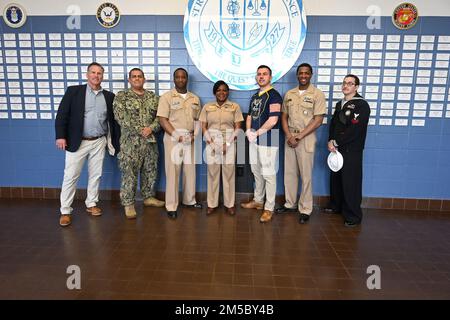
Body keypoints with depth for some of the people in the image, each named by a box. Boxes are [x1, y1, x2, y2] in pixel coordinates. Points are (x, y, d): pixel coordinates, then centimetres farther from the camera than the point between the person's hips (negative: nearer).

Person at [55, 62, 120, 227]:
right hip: (77, 141, -2)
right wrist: (61, 136, -14)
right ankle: (65, 210, 13)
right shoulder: (73, 91, -1)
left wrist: (115, 141, 4)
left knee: (95, 175, 10)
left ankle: (91, 204, 27)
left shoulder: (109, 96, 7)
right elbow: (62, 114, -4)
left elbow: (113, 119, 9)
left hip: (99, 142, 3)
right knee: (71, 176, 2)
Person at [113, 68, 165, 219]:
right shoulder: (121, 96, 0)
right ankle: (128, 203, 10)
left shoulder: (153, 97, 12)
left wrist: (151, 128, -13)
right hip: (130, 141, -4)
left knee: (150, 171, 13)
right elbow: (121, 117, -11)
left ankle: (148, 197, 29)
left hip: (150, 140, 4)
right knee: (129, 173, -1)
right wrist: (140, 131, -16)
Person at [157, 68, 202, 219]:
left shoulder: (195, 98, 12)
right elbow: (162, 119, -9)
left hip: (189, 139, 5)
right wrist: (177, 136, -16)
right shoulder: (167, 97, -2)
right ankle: (171, 206, 6)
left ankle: (189, 200, 26)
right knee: (172, 171, -2)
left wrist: (194, 134, -3)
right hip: (173, 138, -4)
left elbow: (197, 119, 14)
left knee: (190, 170, 10)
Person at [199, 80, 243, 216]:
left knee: (229, 173, 2)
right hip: (212, 142, 1)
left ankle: (230, 204, 14)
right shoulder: (207, 107, 7)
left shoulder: (235, 107, 4)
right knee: (212, 173, 4)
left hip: (229, 142, -1)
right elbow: (203, 128, 3)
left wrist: (227, 144, -10)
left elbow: (237, 128, 0)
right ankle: (212, 203, 15)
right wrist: (212, 144, -10)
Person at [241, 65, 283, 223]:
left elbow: (273, 120, -19)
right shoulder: (255, 96, 16)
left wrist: (256, 133, -13)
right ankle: (258, 201, 32)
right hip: (254, 140, 8)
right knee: (257, 172, 17)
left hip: (268, 141, -8)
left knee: (268, 175, -2)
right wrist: (248, 131, -1)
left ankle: (269, 208, 8)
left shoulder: (274, 95, -9)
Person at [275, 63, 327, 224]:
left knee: (306, 175, 0)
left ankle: (305, 209, 10)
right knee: (289, 172, 10)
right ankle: (290, 203, 25)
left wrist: (299, 136, -14)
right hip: (289, 137, 5)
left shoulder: (317, 94, -4)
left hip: (306, 138, -4)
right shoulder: (289, 94, 10)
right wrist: (289, 136, -5)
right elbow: (284, 117, 10)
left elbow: (318, 120, -10)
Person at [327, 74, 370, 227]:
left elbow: (355, 130, -17)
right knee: (335, 179, 16)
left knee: (351, 183, -3)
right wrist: (331, 141, -5)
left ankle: (353, 216, 8)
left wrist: (336, 142, -15)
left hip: (352, 151, -7)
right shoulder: (340, 104, 16)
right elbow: (333, 124, 12)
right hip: (336, 149, 7)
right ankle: (335, 206, 34)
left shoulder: (361, 105, -8)